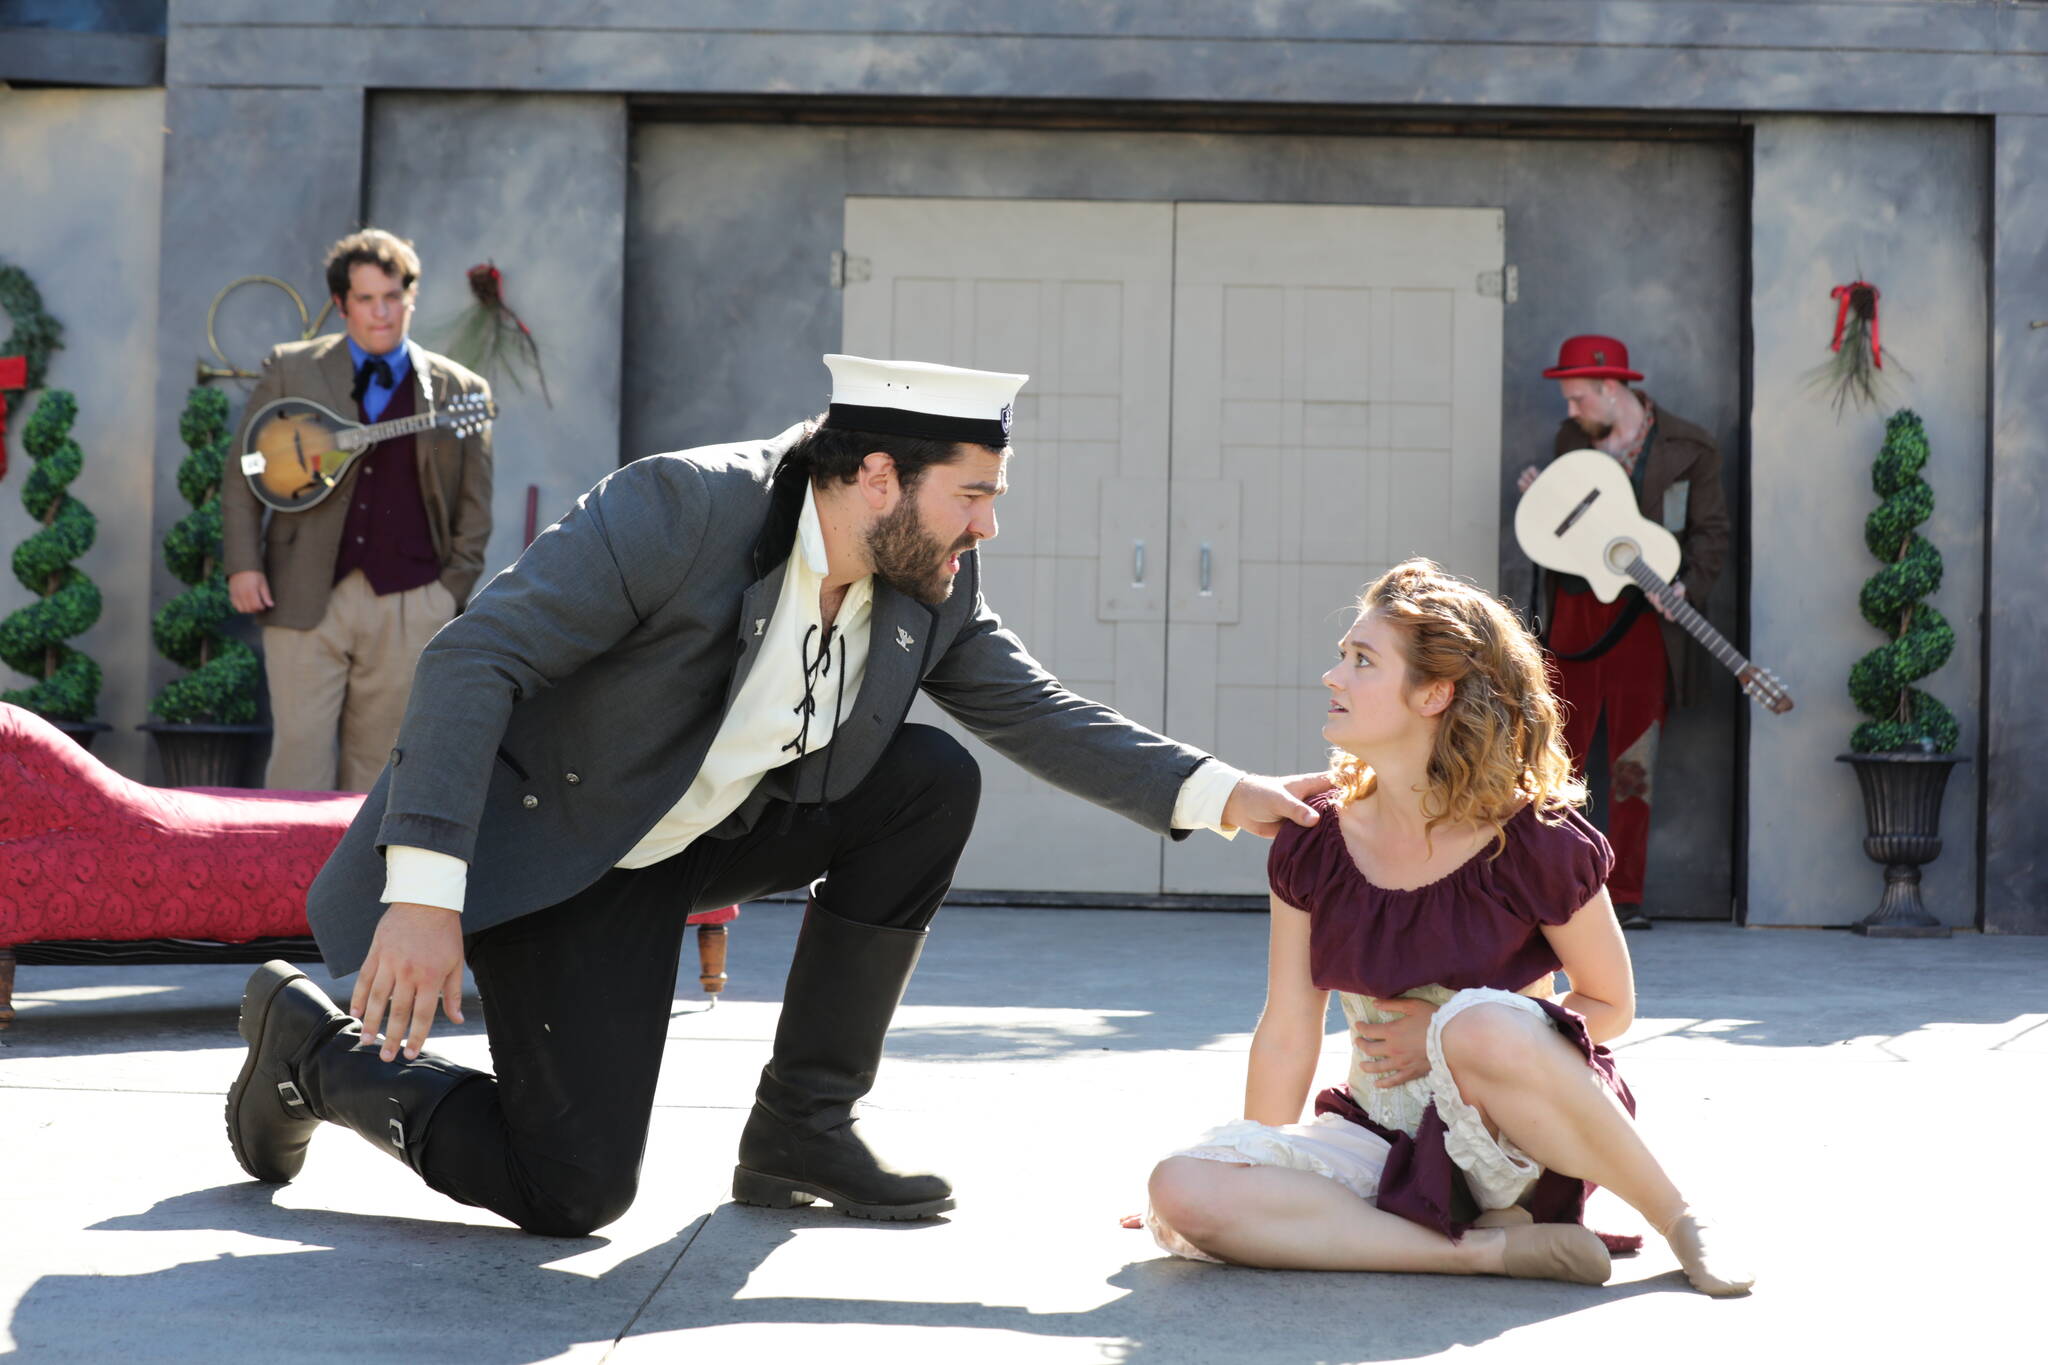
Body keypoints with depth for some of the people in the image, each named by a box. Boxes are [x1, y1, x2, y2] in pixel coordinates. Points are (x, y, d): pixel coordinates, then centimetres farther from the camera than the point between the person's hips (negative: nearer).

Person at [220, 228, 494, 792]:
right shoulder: (290, 370, 10)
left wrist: (451, 597, 3)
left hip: (409, 606, 0)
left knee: (372, 765, 2)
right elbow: (243, 473, 11)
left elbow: (474, 507, 12)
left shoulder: (460, 391, 10)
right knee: (300, 755, -6)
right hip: (304, 597, 0)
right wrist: (243, 565, 0)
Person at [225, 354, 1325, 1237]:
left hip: (713, 828, 7)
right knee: (573, 1194, -15)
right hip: (551, 839, -7)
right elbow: (473, 658, -30)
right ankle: (311, 1041, 11)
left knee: (932, 780, -11)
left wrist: (1219, 793, -13)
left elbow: (1040, 716, 3)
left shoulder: (933, 589, -7)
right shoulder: (682, 507, -28)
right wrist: (424, 895, -37)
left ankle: (801, 1128, -1)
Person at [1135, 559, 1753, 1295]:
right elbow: (1287, 1034, 6)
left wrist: (1445, 1039, -13)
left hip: (1512, 1146, -4)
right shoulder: (1313, 846, 0)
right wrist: (1254, 1177, 11)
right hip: (1381, 1141, 4)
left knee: (1481, 1024, -40)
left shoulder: (1535, 845, -12)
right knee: (1181, 1191, -23)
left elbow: (1612, 1004, -1)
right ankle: (1486, 1248, -23)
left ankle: (1680, 1220, -17)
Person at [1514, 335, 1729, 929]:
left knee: (1633, 761, 0)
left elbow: (1711, 531, -1)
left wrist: (1686, 583, -18)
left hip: (1640, 617, -3)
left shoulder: (1686, 449, -1)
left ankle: (1625, 897, 7)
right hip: (1574, 612, 3)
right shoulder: (1572, 437, 11)